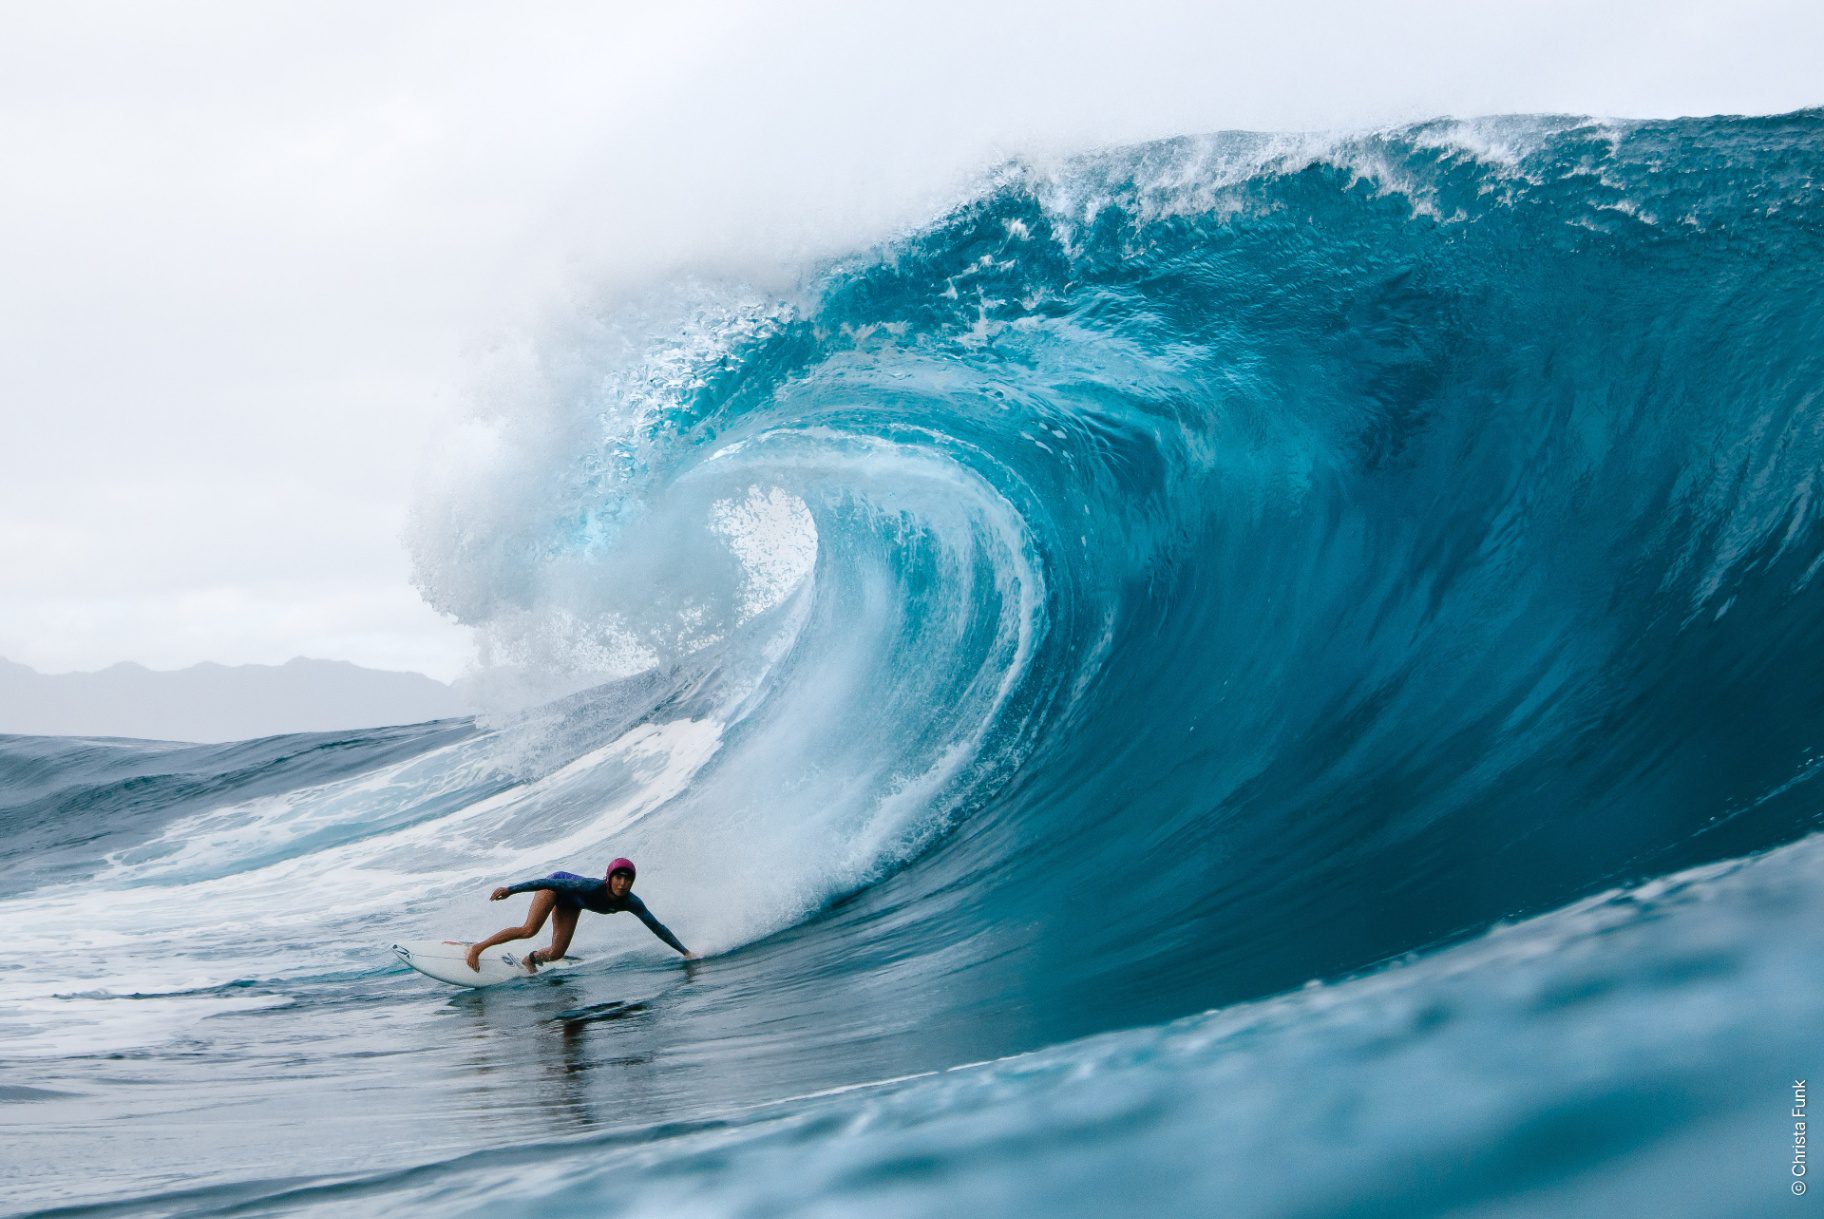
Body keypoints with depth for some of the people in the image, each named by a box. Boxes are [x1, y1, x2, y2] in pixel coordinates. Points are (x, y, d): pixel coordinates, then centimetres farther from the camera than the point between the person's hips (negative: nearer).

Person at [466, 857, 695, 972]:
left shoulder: (631, 903, -29)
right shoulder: (592, 887, -43)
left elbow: (657, 927, -23)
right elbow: (552, 883, -40)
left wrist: (685, 951, -27)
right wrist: (511, 889, -41)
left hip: (569, 904, 5)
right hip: (556, 884, -5)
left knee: (555, 955, 2)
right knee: (529, 930, -24)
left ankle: (531, 959, 35)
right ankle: (477, 948, -12)